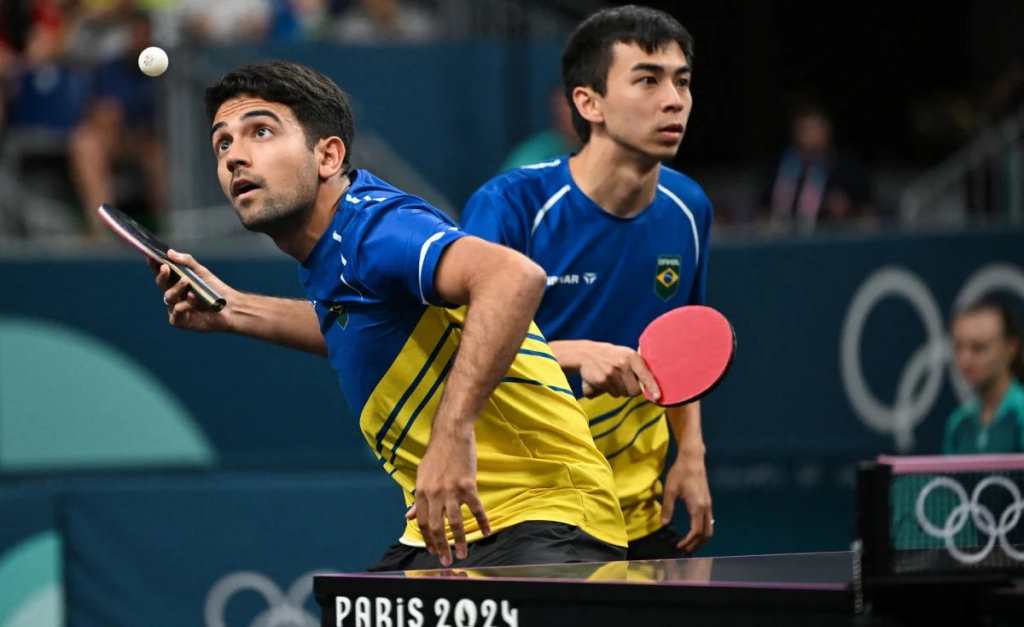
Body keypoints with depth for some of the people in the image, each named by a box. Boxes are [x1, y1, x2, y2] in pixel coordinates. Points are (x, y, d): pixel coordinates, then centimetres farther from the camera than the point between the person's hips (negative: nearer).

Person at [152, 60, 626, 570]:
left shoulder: (374, 228, -18)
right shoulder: (332, 249, 11)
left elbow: (514, 278, -37)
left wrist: (453, 433, -42)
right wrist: (235, 311, 27)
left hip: (544, 521, -10)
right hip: (443, 532, 10)